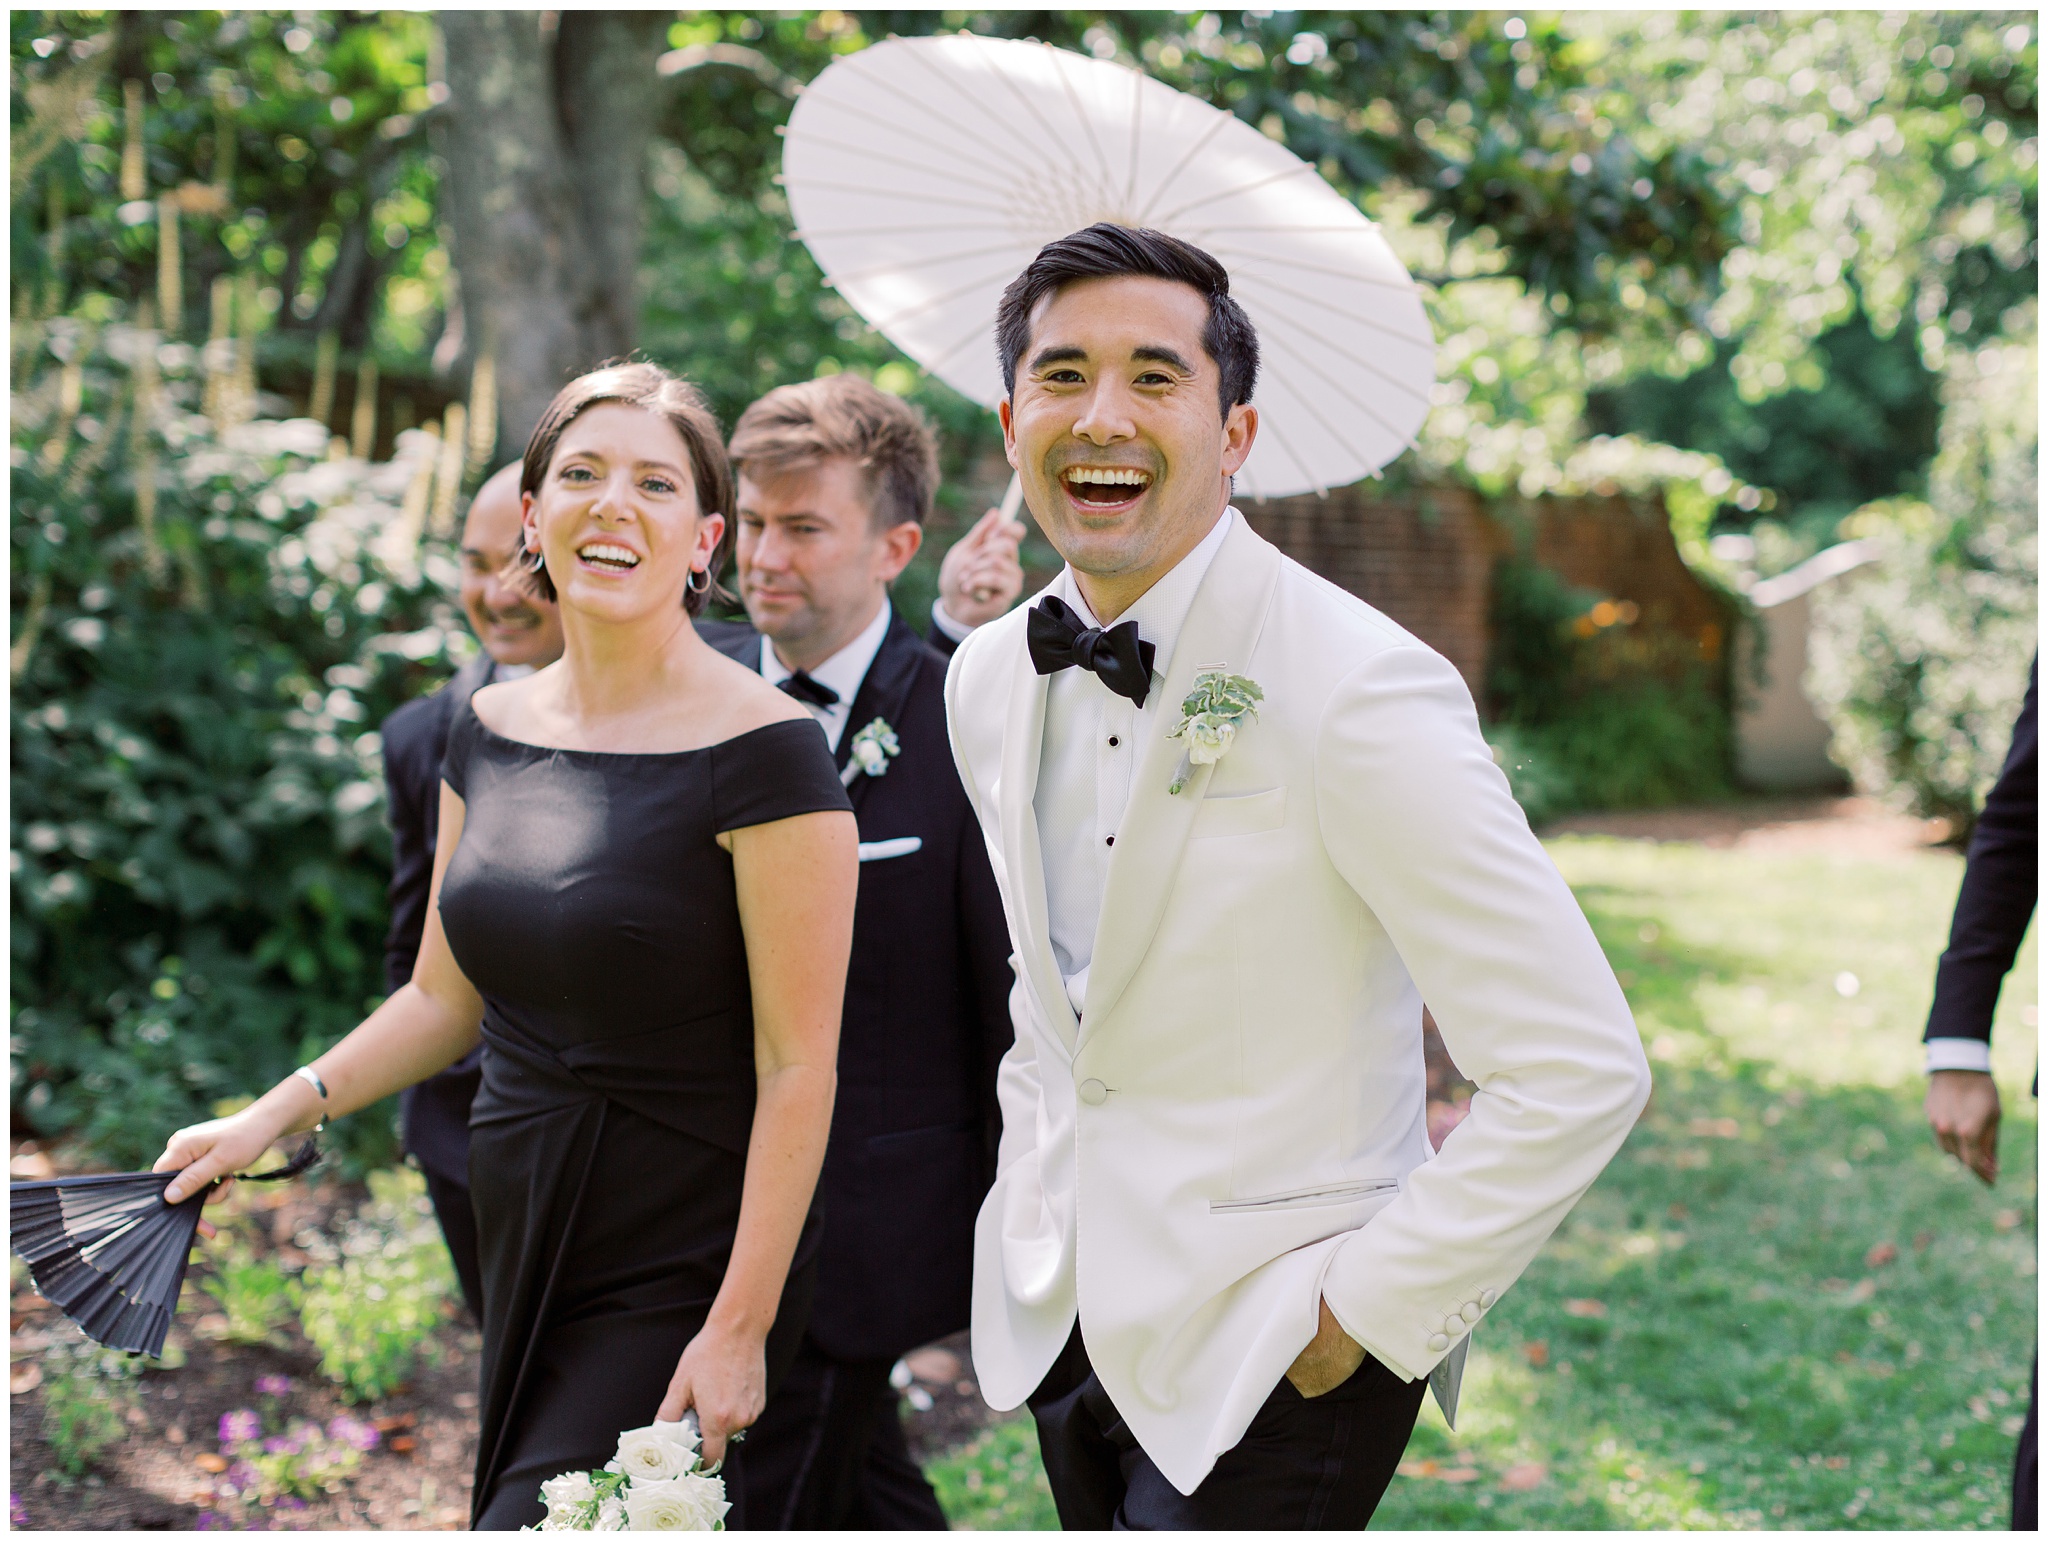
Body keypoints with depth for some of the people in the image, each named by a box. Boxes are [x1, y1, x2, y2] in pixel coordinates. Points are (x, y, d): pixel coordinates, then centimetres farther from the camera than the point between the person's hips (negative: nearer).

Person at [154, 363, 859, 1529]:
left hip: (680, 1275, -6)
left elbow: (798, 1068, -15)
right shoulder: (493, 731, 6)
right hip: (524, 1253, 6)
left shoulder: (763, 751, -15)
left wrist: (739, 1329, -17)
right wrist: (281, 1110, 2)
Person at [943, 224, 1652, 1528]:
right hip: (1070, 1317, 6)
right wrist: (1034, 1211, 13)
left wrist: (1364, 1311, -17)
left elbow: (1579, 1073, -21)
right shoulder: (990, 680, 3)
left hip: (1270, 1354, -6)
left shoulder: (1361, 693, -19)